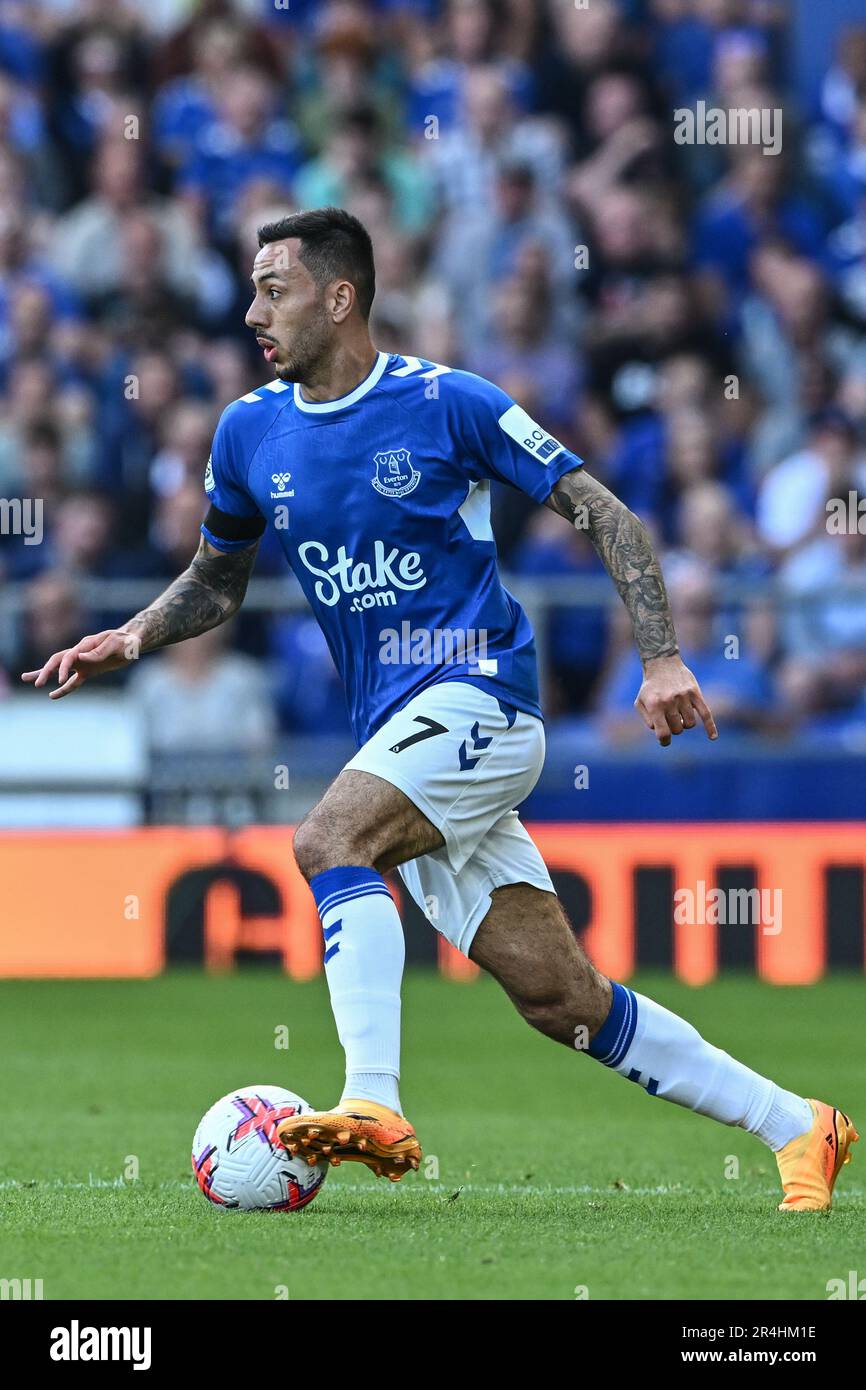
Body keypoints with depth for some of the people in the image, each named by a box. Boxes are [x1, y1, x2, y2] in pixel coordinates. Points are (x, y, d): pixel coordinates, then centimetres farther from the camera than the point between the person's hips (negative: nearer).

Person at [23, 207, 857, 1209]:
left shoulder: (448, 404, -8)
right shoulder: (250, 431, 9)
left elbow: (603, 515, -4)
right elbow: (217, 581, 24)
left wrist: (661, 658, -12)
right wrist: (128, 640, 5)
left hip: (478, 694, -6)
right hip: (394, 732, 6)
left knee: (330, 836, -30)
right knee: (558, 997, 2)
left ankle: (373, 1104, -38)